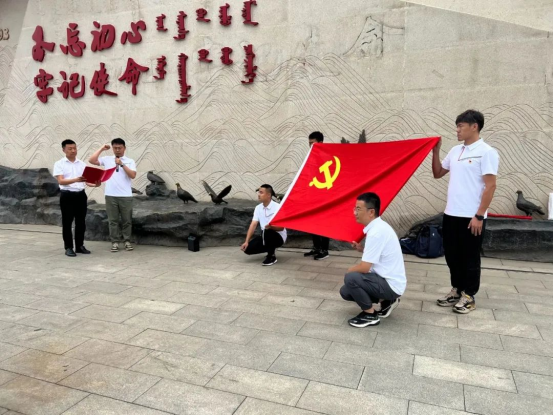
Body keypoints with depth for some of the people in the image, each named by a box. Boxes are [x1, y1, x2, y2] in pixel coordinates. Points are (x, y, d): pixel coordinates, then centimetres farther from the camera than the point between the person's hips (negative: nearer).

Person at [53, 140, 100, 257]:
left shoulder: (82, 164, 10)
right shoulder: (59, 164, -2)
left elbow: (86, 181, 7)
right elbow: (61, 181, -14)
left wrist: (95, 184, -15)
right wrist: (75, 180, -31)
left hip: (81, 195, 4)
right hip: (67, 195, -4)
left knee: (81, 222, 8)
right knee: (67, 222, 2)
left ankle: (80, 246, 19)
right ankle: (68, 247, 11)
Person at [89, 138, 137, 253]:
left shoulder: (130, 161, 4)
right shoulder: (107, 159, 9)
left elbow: (133, 175, -8)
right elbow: (91, 160, 0)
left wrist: (122, 164, -15)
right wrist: (101, 149, 3)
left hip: (125, 195, -1)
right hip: (110, 195, 1)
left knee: (127, 220, 6)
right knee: (113, 220, 5)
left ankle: (127, 241, 16)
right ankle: (115, 242, 12)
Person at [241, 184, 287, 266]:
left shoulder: (277, 207, -18)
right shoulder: (258, 208, 0)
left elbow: (281, 228, -19)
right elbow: (253, 225, -3)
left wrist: (271, 227, -41)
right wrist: (247, 241, -11)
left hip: (278, 237, -6)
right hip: (265, 237, 6)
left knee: (267, 232, -38)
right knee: (248, 248, -11)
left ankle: (271, 257, -16)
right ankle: (271, 249, 13)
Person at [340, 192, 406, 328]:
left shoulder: (376, 232, -25)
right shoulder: (378, 226, 5)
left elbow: (365, 267, -24)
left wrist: (350, 270, -4)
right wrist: (362, 249, 3)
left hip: (391, 285, -9)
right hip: (388, 280, 9)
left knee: (350, 278, -27)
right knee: (345, 292, 9)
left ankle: (370, 315, -5)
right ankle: (386, 301, 15)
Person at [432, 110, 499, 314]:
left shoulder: (486, 152, -10)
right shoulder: (455, 151, 11)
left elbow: (490, 186, -14)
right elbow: (437, 174, 20)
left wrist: (479, 215, -17)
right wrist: (436, 151, 6)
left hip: (471, 216, -7)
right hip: (451, 214, 7)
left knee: (469, 257, 5)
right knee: (452, 255, 14)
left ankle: (469, 296, 18)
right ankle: (457, 289, 29)